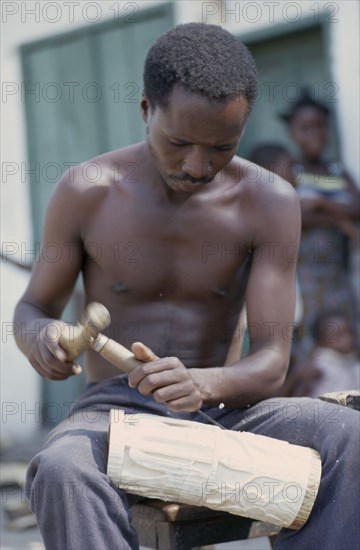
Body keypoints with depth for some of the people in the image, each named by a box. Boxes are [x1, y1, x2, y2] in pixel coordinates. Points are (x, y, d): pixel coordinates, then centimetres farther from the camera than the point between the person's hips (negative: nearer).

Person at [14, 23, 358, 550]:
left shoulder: (268, 201, -5)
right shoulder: (86, 194, -5)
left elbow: (271, 362, -9)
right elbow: (32, 307, 8)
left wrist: (201, 384, -33)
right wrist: (40, 335, -19)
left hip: (223, 408, 1)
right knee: (61, 469, -38)